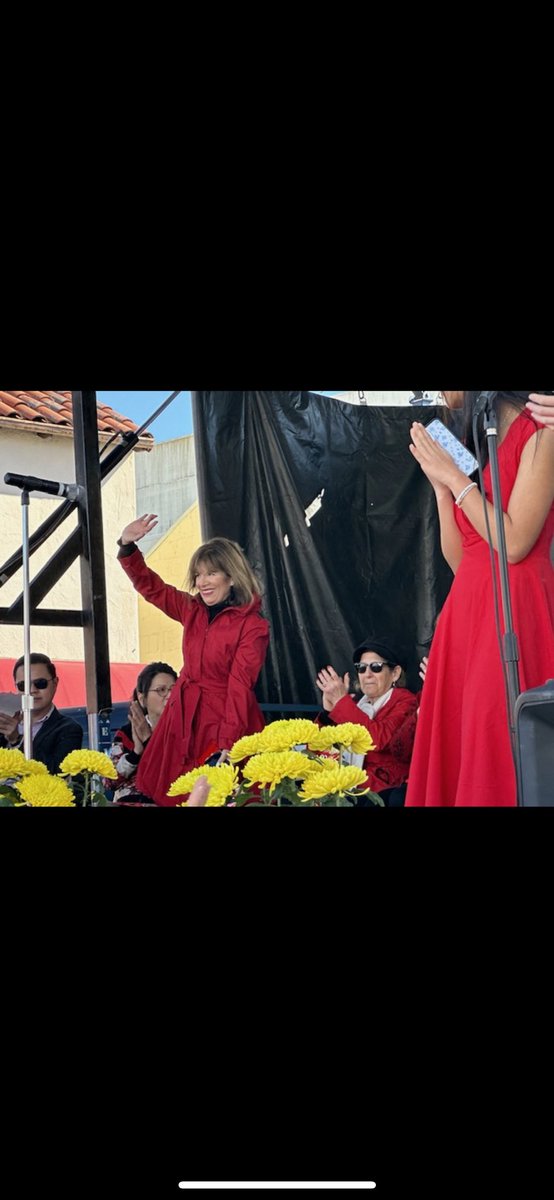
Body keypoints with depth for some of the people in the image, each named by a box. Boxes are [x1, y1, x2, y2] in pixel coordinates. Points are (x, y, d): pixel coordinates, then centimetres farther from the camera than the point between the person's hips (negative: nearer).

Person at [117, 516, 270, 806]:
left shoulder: (253, 626, -13)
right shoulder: (192, 610, 4)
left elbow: (239, 686, -19)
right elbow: (149, 585, 15)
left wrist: (228, 746, -26)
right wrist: (128, 545, 2)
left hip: (223, 722, -6)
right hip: (184, 719, 6)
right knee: (174, 795, 10)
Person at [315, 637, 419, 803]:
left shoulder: (404, 702, 0)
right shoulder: (360, 705, 16)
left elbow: (380, 738, -20)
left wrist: (341, 701, -15)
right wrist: (329, 710, -1)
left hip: (385, 792, -5)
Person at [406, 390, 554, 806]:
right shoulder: (472, 441, 18)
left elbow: (513, 544, -15)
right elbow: (459, 558, 14)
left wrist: (456, 478, -8)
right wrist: (440, 483, 6)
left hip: (514, 609, -8)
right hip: (467, 607, 8)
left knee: (502, 752, -9)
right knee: (457, 751, 5)